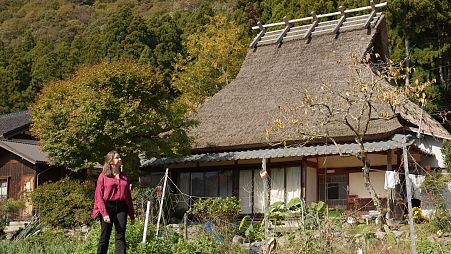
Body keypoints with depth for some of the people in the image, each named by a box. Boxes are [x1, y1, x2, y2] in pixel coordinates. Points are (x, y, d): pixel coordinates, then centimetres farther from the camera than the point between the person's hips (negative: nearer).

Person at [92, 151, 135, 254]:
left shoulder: (124, 177, 13)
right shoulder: (103, 176, 1)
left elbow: (128, 196, 14)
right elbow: (99, 196, -4)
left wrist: (132, 215, 13)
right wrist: (104, 213, -15)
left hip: (121, 208, 3)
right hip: (107, 207, -3)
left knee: (120, 237, -1)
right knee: (104, 237, 3)